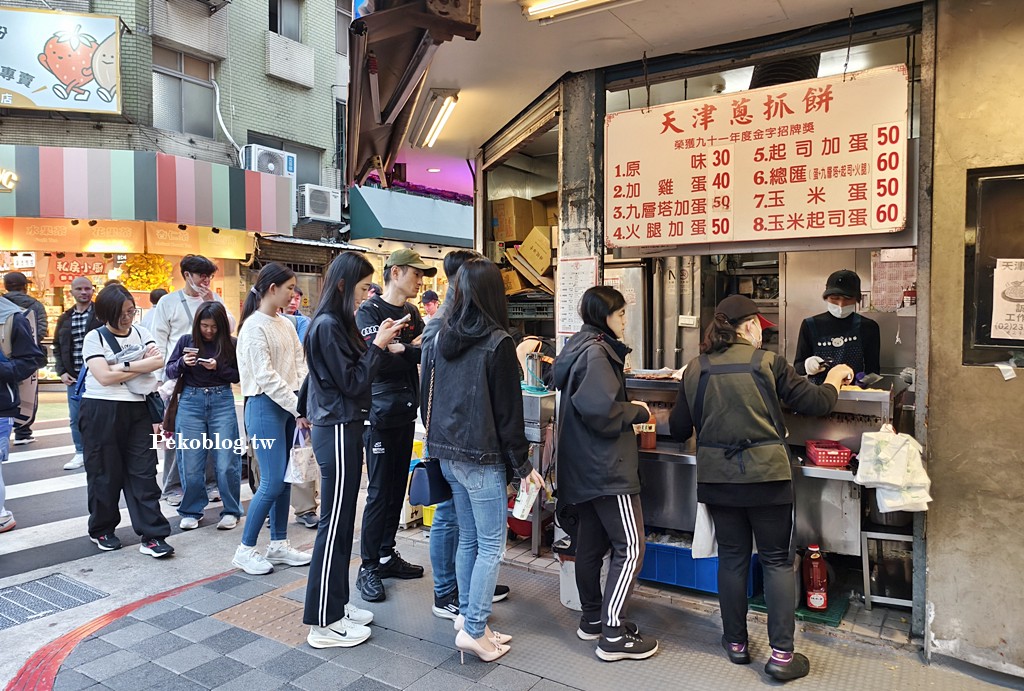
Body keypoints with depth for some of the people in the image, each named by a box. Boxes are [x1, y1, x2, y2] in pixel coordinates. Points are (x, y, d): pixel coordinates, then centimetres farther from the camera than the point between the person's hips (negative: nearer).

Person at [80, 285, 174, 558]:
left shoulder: (141, 333, 10)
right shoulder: (95, 337, -2)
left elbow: (158, 360, -7)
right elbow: (104, 376, -13)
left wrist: (122, 366, -12)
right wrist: (141, 365, -6)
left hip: (136, 410, 3)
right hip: (101, 412, -3)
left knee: (143, 473, -1)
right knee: (105, 473, 7)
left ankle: (152, 536, 0)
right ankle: (101, 530, 28)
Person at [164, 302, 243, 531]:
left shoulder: (230, 344, -1)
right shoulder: (186, 341, 3)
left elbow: (238, 375, 1)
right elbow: (170, 371, 8)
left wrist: (218, 367, -15)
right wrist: (183, 362, -13)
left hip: (222, 402, -1)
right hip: (191, 401, 2)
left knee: (226, 463, -1)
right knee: (191, 464, 5)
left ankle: (231, 511, 16)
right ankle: (191, 511, 23)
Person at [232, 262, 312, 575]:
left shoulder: (286, 324, 11)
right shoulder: (254, 327, -12)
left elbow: (300, 364, 10)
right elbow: (266, 377, -17)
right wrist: (298, 409, -16)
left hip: (289, 406, 8)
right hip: (265, 407, -8)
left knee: (284, 479, 12)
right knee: (272, 482, -6)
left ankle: (279, 544, 23)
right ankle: (245, 550, 10)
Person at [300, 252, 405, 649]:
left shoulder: (335, 323, 12)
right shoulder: (328, 326, -17)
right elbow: (353, 384, -17)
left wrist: (378, 343, 7)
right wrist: (379, 345, -11)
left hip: (342, 427, 10)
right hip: (337, 432, -10)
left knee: (341, 522, 15)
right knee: (334, 526, -2)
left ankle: (336, 605, 27)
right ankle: (323, 624, 9)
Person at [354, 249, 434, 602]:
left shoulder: (412, 314, 14)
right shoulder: (369, 312, -8)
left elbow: (425, 354, 4)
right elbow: (376, 359, -21)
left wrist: (399, 349, -13)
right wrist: (413, 349, -17)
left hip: (406, 413, 7)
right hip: (381, 413, -7)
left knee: (397, 488, 13)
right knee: (379, 492, -2)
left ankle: (387, 555, 26)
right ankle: (368, 568, 9)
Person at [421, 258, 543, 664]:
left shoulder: (439, 339, 6)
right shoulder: (498, 343, -14)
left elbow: (426, 399, 13)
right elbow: (508, 410, -13)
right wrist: (523, 465, -6)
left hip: (446, 453, 7)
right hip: (482, 457, -7)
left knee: (468, 538, 17)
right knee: (491, 544, 3)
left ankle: (468, 617, 26)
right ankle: (474, 630, 6)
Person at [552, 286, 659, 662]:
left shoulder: (580, 348, 13)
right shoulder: (596, 352, -17)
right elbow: (600, 410, -27)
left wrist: (628, 407, 6)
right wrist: (637, 411, -11)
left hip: (585, 466, 10)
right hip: (608, 466, -10)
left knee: (590, 542, 16)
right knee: (630, 548, -4)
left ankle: (592, 619, 28)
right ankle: (613, 635, 1)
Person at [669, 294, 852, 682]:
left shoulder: (696, 369, 0)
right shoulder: (768, 363, -8)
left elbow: (679, 429, 6)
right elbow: (816, 403, -3)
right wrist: (835, 378, 17)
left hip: (717, 478, 3)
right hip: (766, 475, -2)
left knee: (732, 558, 15)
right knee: (777, 561, 10)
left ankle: (736, 643, 26)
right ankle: (782, 654, 12)